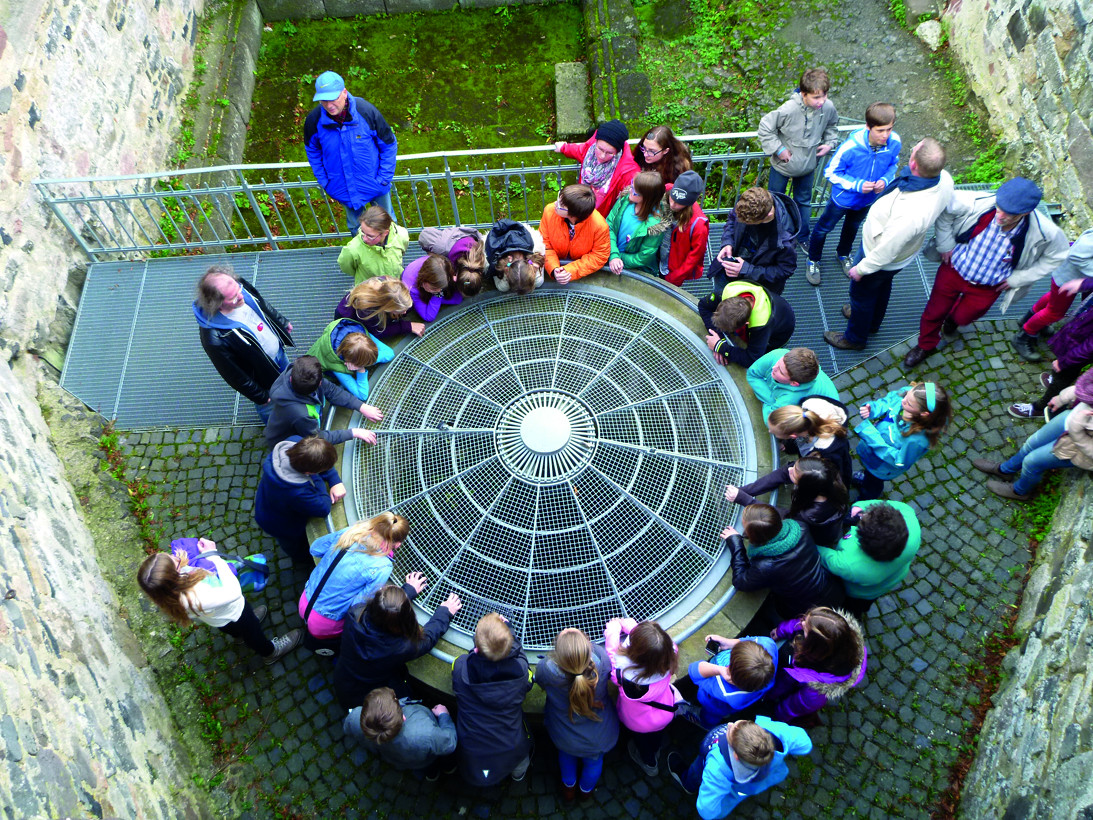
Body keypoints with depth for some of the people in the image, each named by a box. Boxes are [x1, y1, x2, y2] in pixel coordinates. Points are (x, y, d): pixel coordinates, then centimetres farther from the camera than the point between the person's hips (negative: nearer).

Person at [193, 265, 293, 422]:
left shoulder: (239, 287, -26)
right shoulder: (214, 338, -44)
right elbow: (234, 375, -26)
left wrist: (282, 322, 16)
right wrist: (260, 396, -14)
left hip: (278, 350, 6)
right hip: (262, 375, -6)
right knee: (269, 409, 24)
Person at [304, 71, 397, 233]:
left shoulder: (366, 111, -23)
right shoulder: (314, 120, -18)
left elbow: (389, 145, -10)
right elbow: (312, 151, 3)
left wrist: (384, 177, -11)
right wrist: (324, 181, 1)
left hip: (373, 184, -2)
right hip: (342, 189, 2)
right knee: (355, 225, 25)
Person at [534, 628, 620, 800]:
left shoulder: (544, 668, -39)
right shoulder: (602, 660, -39)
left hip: (564, 739, 0)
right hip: (599, 739, 1)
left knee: (566, 754, 36)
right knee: (594, 761, 35)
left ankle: (569, 787, 63)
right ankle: (586, 790, 64)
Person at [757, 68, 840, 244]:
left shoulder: (828, 107, -16)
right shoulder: (789, 109, -31)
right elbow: (765, 127, -19)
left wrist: (830, 143, -7)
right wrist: (778, 149, -21)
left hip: (807, 165, 4)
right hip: (783, 165, -4)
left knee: (804, 202, 22)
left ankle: (802, 237, 42)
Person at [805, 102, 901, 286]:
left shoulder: (894, 143, -25)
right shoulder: (851, 146, -37)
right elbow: (831, 172, -23)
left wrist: (885, 180, -23)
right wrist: (857, 185, -33)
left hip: (868, 199, 4)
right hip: (843, 197, -4)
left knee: (853, 226, 31)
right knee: (824, 228, 17)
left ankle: (843, 254, 60)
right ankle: (813, 260, 44)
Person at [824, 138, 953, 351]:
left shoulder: (908, 214, -48)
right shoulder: (944, 178, -23)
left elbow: (886, 252, -32)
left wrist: (861, 269, -16)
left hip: (880, 259, -7)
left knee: (861, 293, 20)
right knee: (883, 285, 33)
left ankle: (855, 337, 47)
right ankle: (873, 322, 62)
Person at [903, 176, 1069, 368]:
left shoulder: (1045, 233, -29)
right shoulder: (978, 203, -34)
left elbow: (1058, 256, -8)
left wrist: (1019, 278, -9)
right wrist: (945, 243, -15)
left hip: (987, 289, 1)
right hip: (954, 270, 0)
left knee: (962, 317, 23)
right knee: (934, 312, 16)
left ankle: (953, 318, 63)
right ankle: (926, 345, 48)